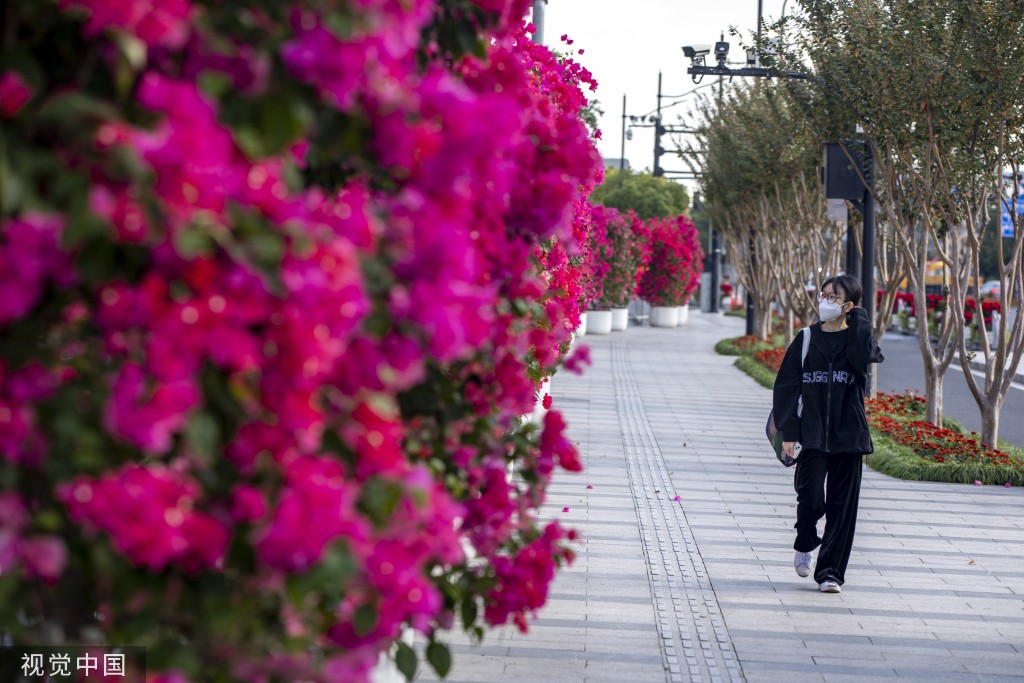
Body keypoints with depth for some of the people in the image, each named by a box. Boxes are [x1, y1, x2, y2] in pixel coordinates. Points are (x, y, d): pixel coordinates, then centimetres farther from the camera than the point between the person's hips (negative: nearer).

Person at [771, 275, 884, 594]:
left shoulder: (857, 338, 5)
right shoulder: (807, 338, 7)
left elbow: (864, 357, -21)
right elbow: (786, 385, 5)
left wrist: (858, 319, -9)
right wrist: (788, 432, -3)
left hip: (848, 435, 0)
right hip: (812, 433, 0)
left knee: (842, 505, 1)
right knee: (811, 496, -12)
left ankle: (830, 571, 9)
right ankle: (805, 544, 18)